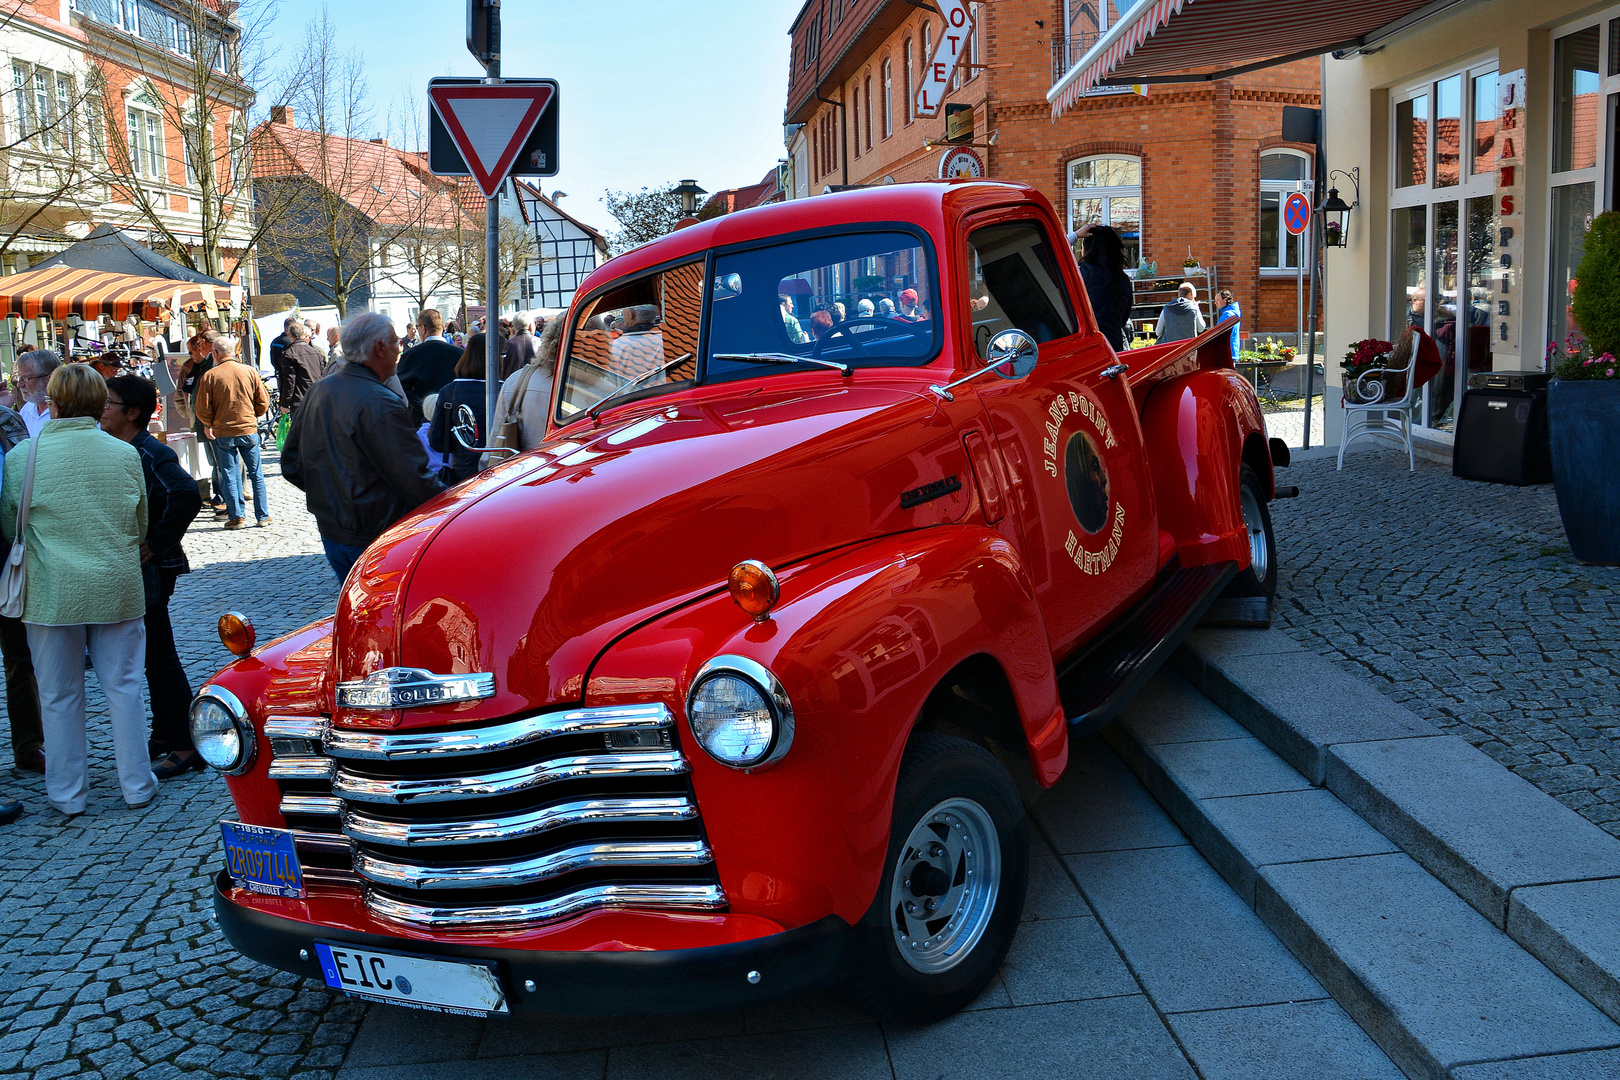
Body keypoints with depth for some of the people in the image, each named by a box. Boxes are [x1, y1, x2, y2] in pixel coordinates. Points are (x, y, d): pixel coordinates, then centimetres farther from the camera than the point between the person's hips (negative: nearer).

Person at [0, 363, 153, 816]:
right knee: (123, 688, 10)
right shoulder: (126, 454, -2)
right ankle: (136, 785, 17)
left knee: (59, 695, 11)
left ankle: (67, 793, 20)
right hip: (118, 591, 1)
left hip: (51, 593, -1)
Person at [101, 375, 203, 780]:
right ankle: (165, 735, 28)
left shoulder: (151, 455, -18)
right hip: (126, 572, 9)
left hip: (149, 574, -9)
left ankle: (185, 747, 3)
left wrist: (155, 543, -25)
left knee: (160, 658, -4)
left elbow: (187, 496, -33)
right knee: (151, 657, 17)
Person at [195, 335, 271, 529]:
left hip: (223, 433, -1)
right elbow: (263, 403, 2)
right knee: (256, 474, 9)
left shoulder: (210, 376, -6)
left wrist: (208, 425, 14)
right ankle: (263, 516, 10)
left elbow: (203, 409, -5)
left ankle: (235, 516, 7)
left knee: (229, 476, 7)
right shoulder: (249, 372, -1)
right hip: (249, 431, 1)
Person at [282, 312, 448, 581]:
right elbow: (414, 478, -22)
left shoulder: (318, 391, 6)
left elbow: (291, 463, 14)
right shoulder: (381, 404, -21)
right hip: (374, 536, -9)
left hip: (330, 527, 9)